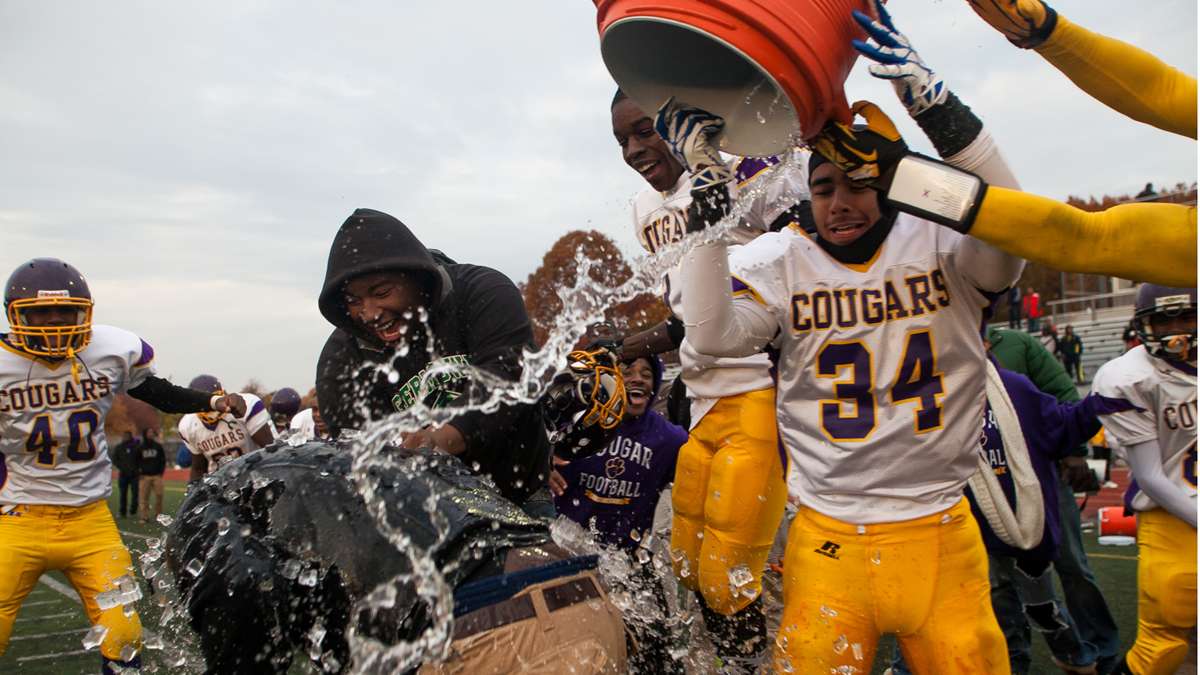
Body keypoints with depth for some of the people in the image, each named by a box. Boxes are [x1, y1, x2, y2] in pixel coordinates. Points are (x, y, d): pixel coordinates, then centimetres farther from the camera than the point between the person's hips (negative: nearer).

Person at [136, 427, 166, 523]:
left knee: (159, 495, -7)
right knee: (144, 497, -5)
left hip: (157, 475, 0)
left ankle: (158, 515, 4)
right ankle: (144, 516, -1)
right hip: (144, 476, 0)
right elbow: (137, 461, 14)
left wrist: (161, 471, 3)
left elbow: (163, 460, 12)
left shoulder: (158, 446, 10)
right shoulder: (141, 448, 9)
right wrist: (139, 472, 1)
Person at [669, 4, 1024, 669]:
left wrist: (926, 93, -29)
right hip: (826, 538, 0)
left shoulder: (943, 245, -3)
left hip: (939, 533, 1)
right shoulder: (781, 260, -2)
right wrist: (708, 200, -21)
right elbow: (713, 333, -15)